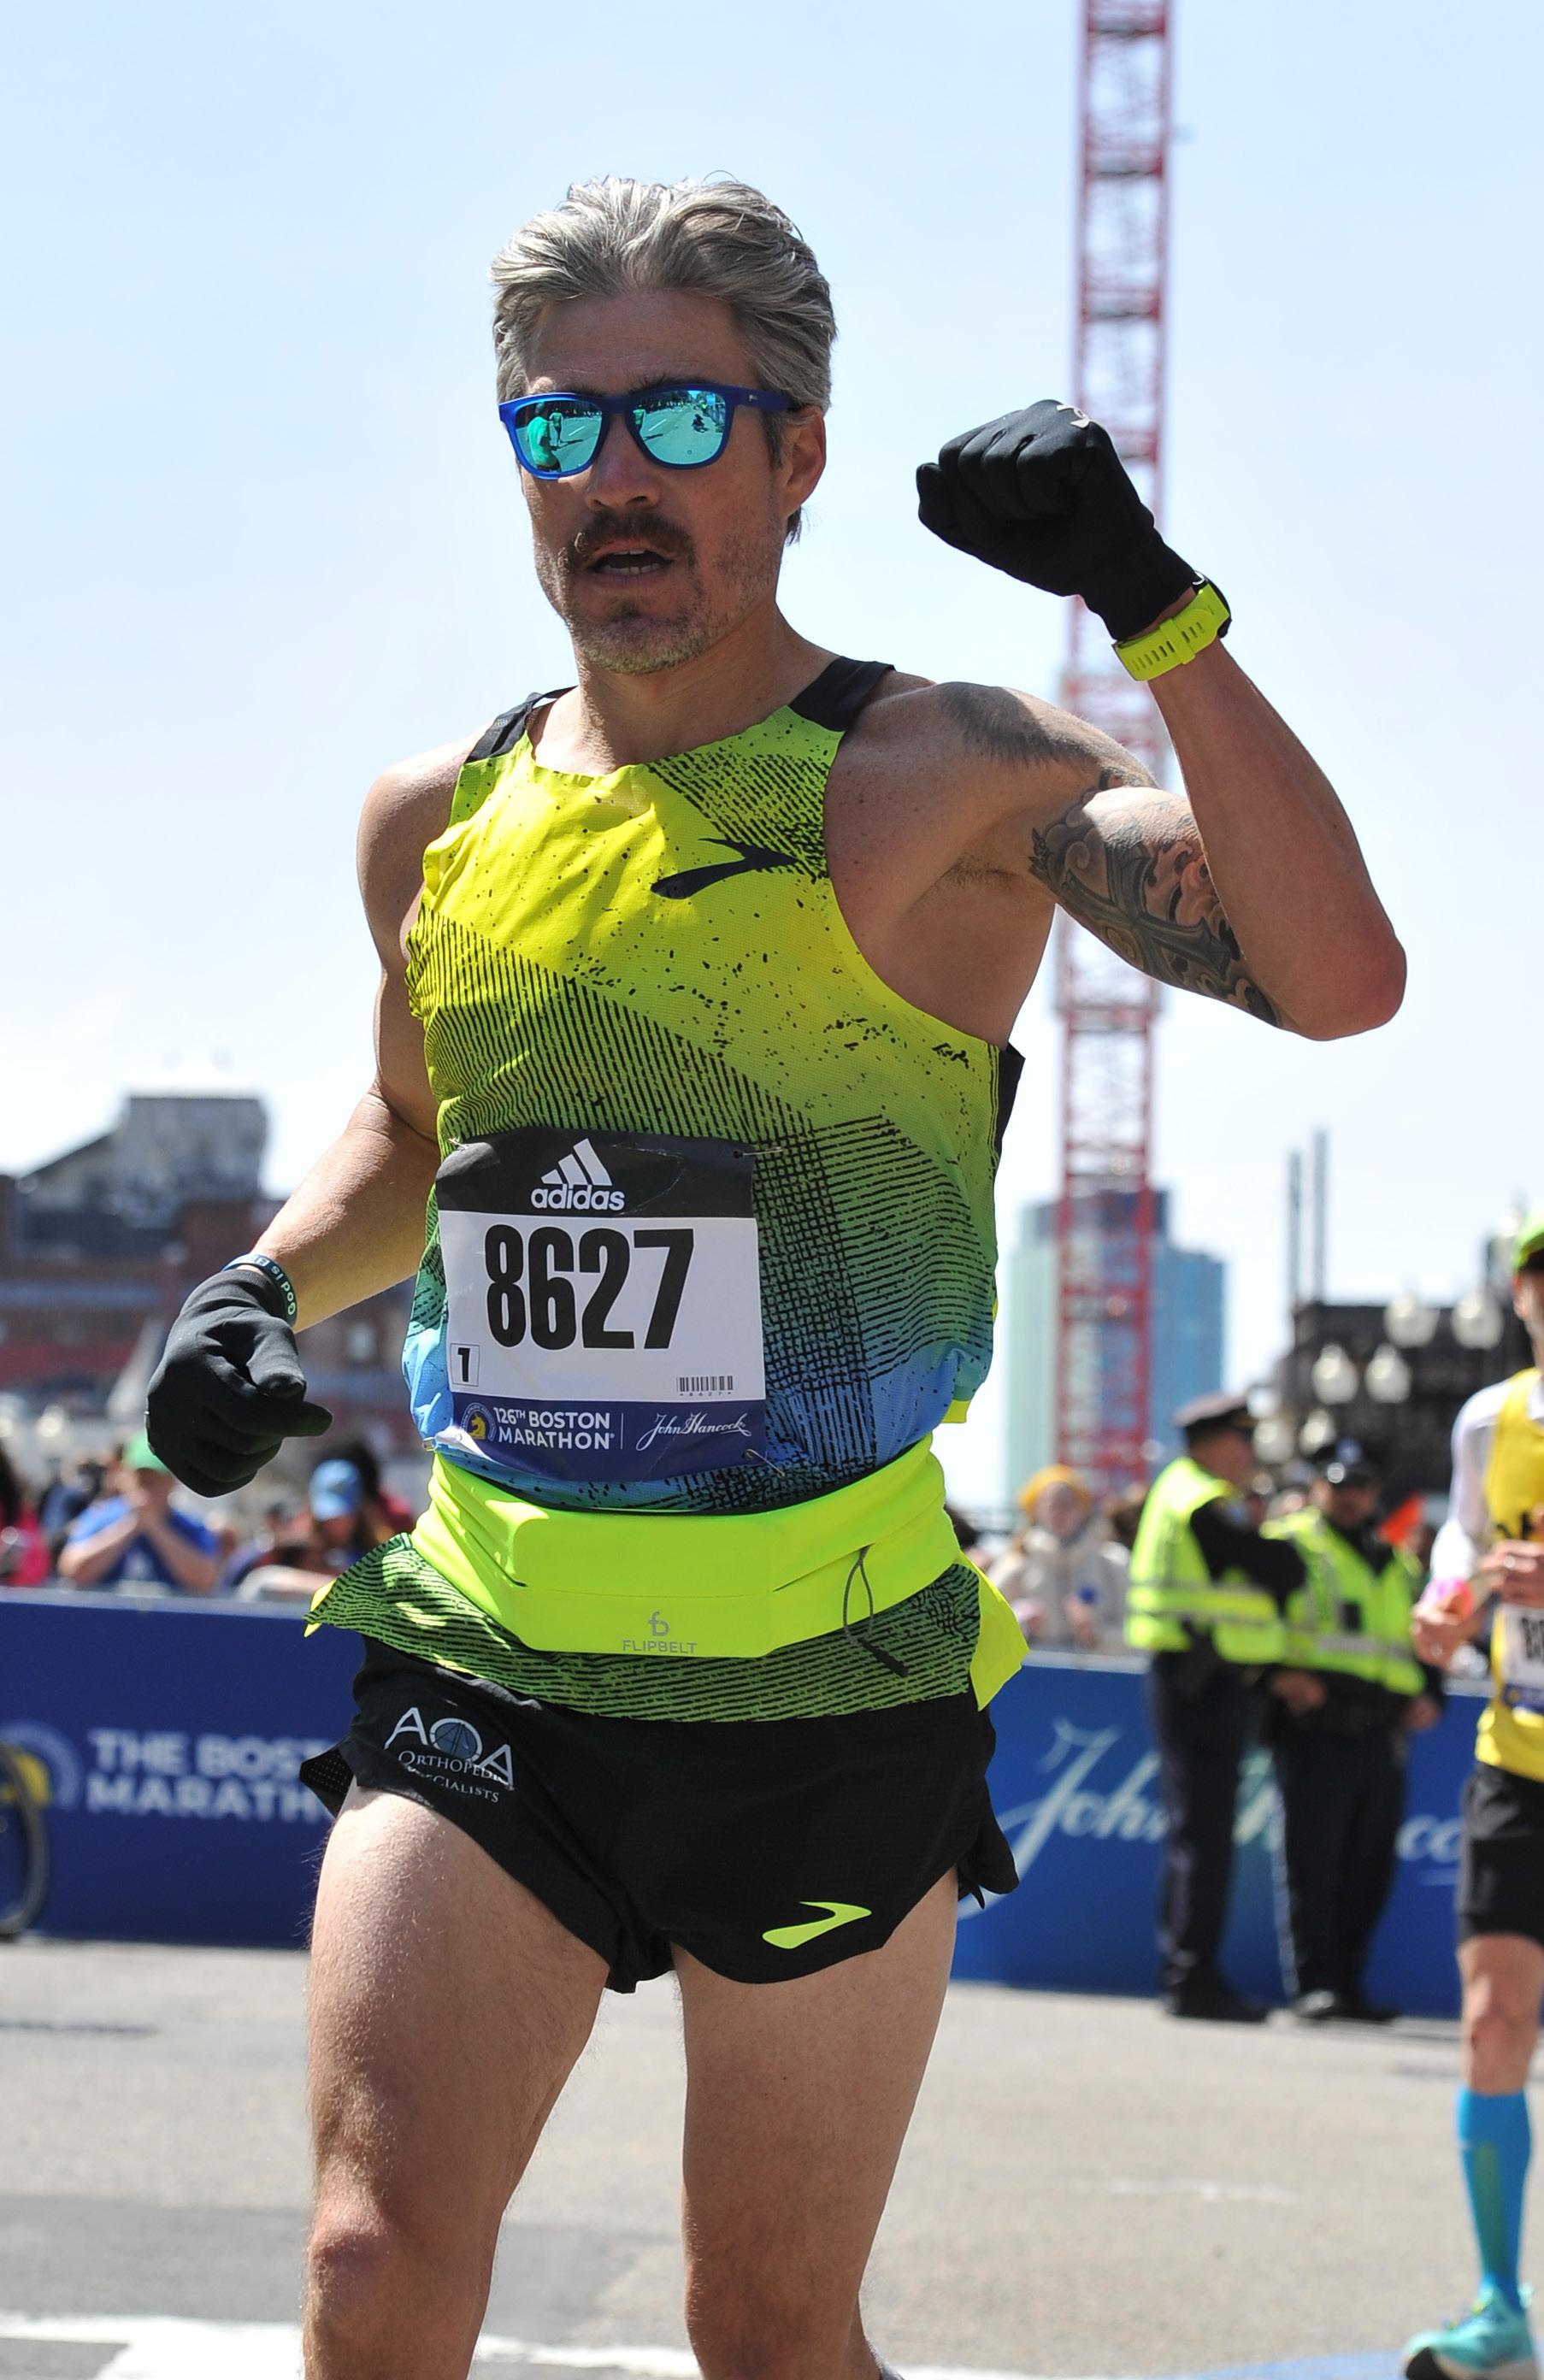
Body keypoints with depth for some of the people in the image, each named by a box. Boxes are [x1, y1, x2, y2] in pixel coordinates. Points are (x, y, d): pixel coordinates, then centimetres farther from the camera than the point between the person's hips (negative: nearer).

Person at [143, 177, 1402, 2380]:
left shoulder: (942, 784, -8)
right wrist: (267, 1283, 7)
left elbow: (1335, 978, -23)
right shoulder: (436, 824, 8)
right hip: (483, 1661, 3)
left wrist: (1155, 605, -29)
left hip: (825, 1684, -3)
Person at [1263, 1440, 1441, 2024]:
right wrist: (1277, 1674, -17)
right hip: (1314, 1729, -6)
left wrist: (1429, 1696, 12)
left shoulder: (1397, 1564, 24)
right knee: (1311, 1864, -7)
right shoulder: (1289, 1544, 5)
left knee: (1368, 1869, 7)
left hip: (1382, 1735, 6)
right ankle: (1315, 1985, -5)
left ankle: (1349, 1986, 13)